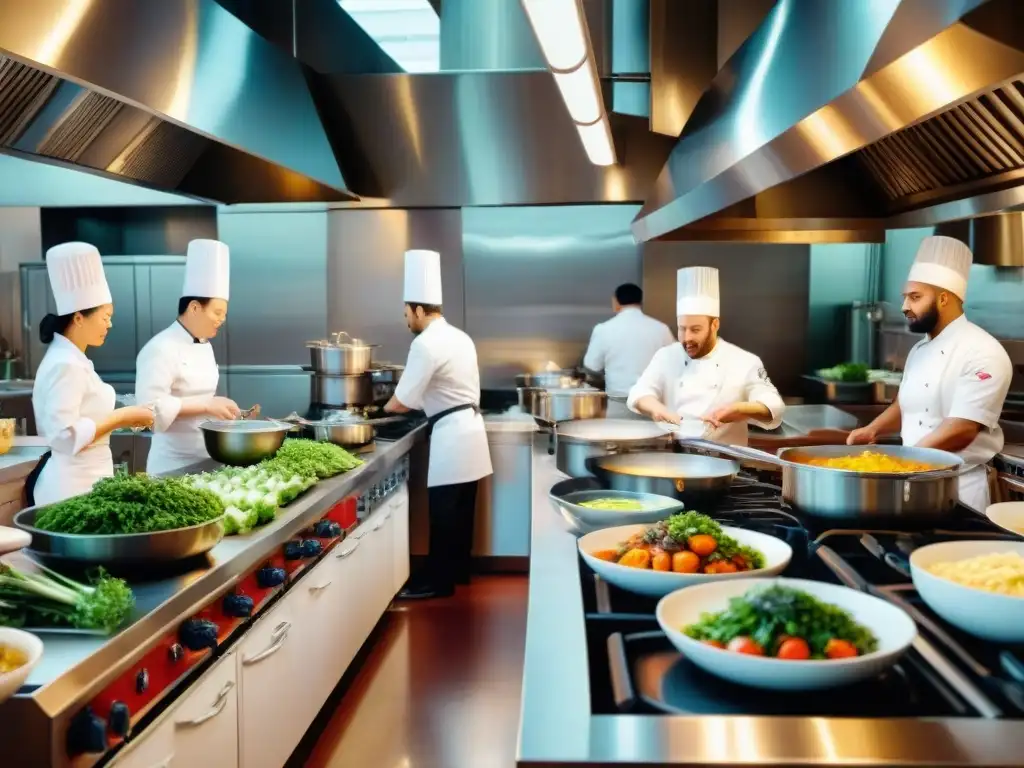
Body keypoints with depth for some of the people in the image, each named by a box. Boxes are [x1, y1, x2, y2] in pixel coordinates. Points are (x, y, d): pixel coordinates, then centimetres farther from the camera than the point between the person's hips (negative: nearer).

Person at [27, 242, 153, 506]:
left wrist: (123, 416, 7)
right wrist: (120, 418, -17)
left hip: (84, 479, 10)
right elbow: (66, 436, -25)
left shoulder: (72, 359, 12)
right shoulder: (65, 365, -19)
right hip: (73, 485, -10)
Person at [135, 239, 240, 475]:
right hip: (175, 462, -8)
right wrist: (207, 405, -24)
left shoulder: (204, 345, 11)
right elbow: (152, 406, -23)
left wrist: (221, 411, 7)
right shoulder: (161, 348, -15)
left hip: (206, 457, 8)